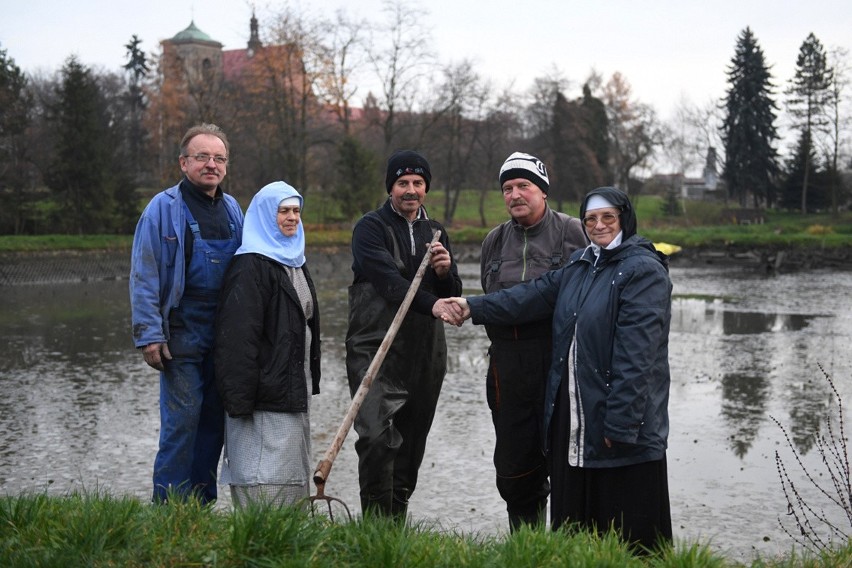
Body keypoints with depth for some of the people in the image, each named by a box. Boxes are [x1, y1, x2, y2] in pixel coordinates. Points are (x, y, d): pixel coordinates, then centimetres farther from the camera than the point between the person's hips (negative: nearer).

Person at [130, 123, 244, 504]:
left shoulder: (232, 209, 13)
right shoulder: (164, 208, -5)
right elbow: (143, 276, -8)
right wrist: (149, 336, -14)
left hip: (225, 340, 6)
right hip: (182, 339, -6)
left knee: (213, 420, 10)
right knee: (181, 421, -5)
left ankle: (201, 504, 21)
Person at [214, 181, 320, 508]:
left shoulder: (295, 262, 17)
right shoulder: (250, 266, -12)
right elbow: (239, 335, -19)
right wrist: (240, 397, -23)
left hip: (294, 392, 9)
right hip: (266, 393, -9)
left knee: (292, 477, 12)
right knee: (264, 481, -8)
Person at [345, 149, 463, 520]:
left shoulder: (435, 232, 18)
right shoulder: (371, 228, -1)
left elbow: (453, 295, 14)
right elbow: (389, 281, -18)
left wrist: (444, 272, -8)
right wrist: (433, 305, -33)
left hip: (425, 355, 6)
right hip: (377, 351, -6)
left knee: (411, 443, 9)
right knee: (378, 437, -17)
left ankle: (397, 523, 19)